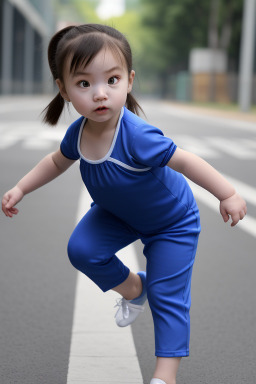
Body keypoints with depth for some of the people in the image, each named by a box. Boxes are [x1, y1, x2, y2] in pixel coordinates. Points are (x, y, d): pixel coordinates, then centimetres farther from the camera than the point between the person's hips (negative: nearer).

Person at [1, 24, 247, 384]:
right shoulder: (78, 132, -19)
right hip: (118, 213, 6)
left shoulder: (137, 137, -41)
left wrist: (228, 194, -31)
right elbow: (57, 161, 3)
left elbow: (183, 161, -34)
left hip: (172, 221, -6)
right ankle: (133, 287, 21)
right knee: (82, 249, -7)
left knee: (166, 295, -7)